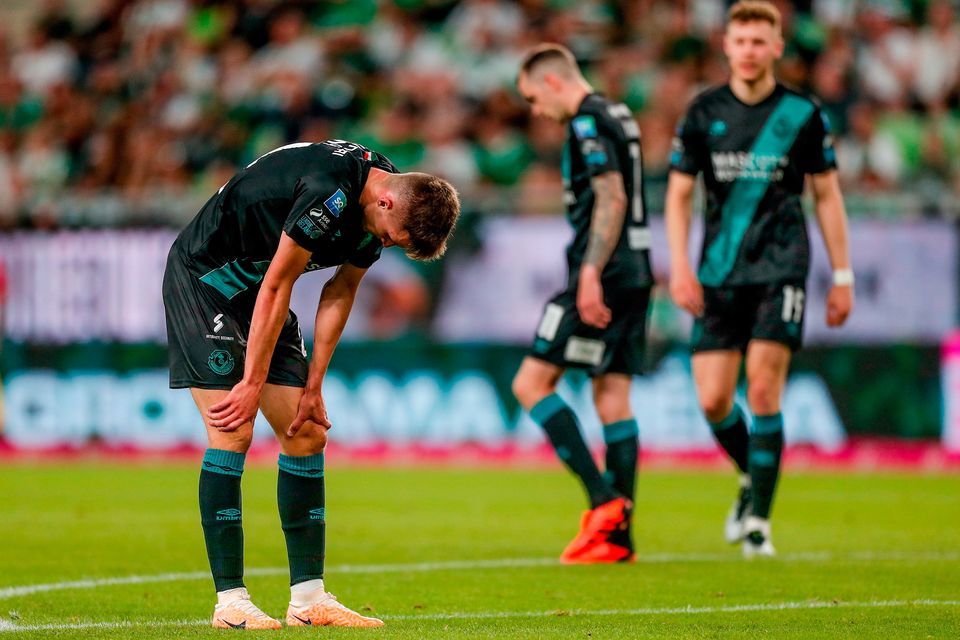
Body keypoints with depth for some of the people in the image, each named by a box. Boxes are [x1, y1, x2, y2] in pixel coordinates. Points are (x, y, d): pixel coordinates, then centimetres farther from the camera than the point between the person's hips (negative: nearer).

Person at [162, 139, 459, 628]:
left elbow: (340, 292, 4)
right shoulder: (330, 191, -32)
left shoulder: (380, 213, -5)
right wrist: (253, 384, -20)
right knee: (234, 433, -16)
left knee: (307, 435, 2)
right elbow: (276, 287, -26)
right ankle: (229, 601, -12)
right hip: (202, 280, -9)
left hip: (255, 291, 9)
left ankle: (308, 597, 4)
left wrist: (312, 388, 1)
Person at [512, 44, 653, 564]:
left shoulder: (588, 122, -10)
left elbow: (611, 198, -21)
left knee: (531, 383, -6)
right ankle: (617, 536, 5)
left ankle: (603, 500, -14)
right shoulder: (618, 117, 19)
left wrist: (590, 275, -25)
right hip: (634, 274, 10)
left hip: (603, 276, -10)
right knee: (612, 397, 8)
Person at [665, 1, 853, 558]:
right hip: (720, 275, 2)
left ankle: (758, 521, -5)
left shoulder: (803, 115, 0)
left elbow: (828, 196, 7)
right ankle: (751, 479, 28)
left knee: (763, 392, -13)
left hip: (780, 269, -2)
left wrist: (843, 276, 5)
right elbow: (679, 193, 8)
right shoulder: (704, 113, 4)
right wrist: (681, 267, -3)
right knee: (713, 401, -2)